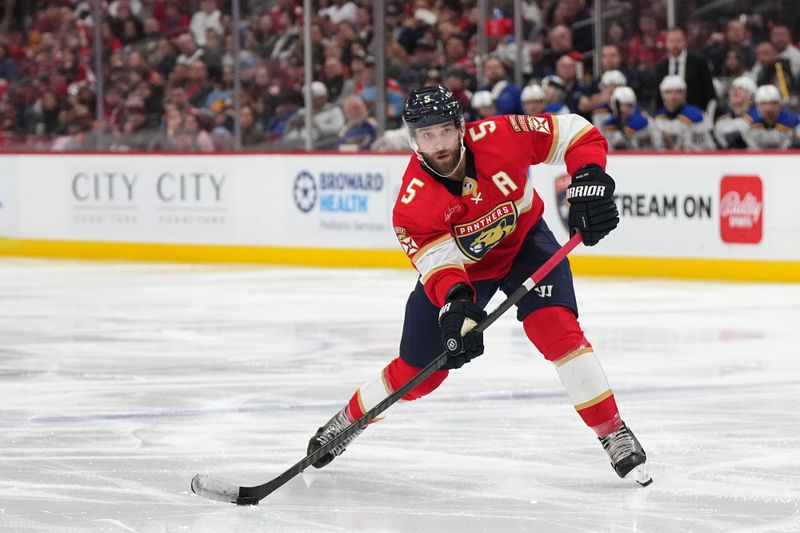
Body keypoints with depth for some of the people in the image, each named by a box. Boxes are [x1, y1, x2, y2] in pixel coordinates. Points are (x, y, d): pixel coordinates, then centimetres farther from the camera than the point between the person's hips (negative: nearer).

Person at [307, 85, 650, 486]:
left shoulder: (499, 137, -31)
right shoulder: (412, 205, -31)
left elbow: (576, 133, -21)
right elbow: (440, 265, -35)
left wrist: (589, 181, -37)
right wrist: (454, 304, -56)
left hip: (524, 242, 0)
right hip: (458, 267, 0)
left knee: (558, 329, -24)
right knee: (417, 374, 5)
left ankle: (615, 434, -16)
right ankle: (349, 420, 34)